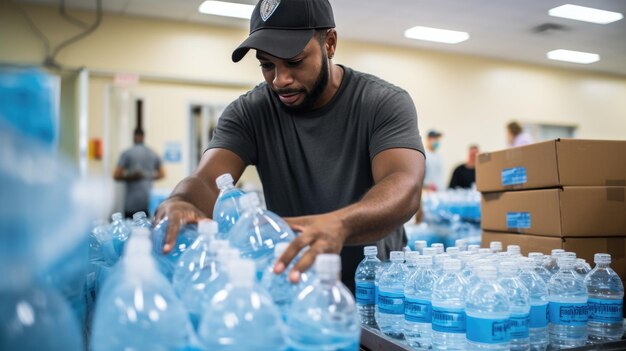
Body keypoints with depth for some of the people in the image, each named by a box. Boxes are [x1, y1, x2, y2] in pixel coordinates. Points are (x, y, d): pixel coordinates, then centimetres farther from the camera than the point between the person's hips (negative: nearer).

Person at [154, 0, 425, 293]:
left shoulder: (385, 103, -12)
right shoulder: (248, 112, -6)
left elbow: (405, 188, -28)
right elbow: (206, 181, -17)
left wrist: (339, 224, -49)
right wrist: (179, 202, -41)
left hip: (375, 288, -2)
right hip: (290, 291, 3)